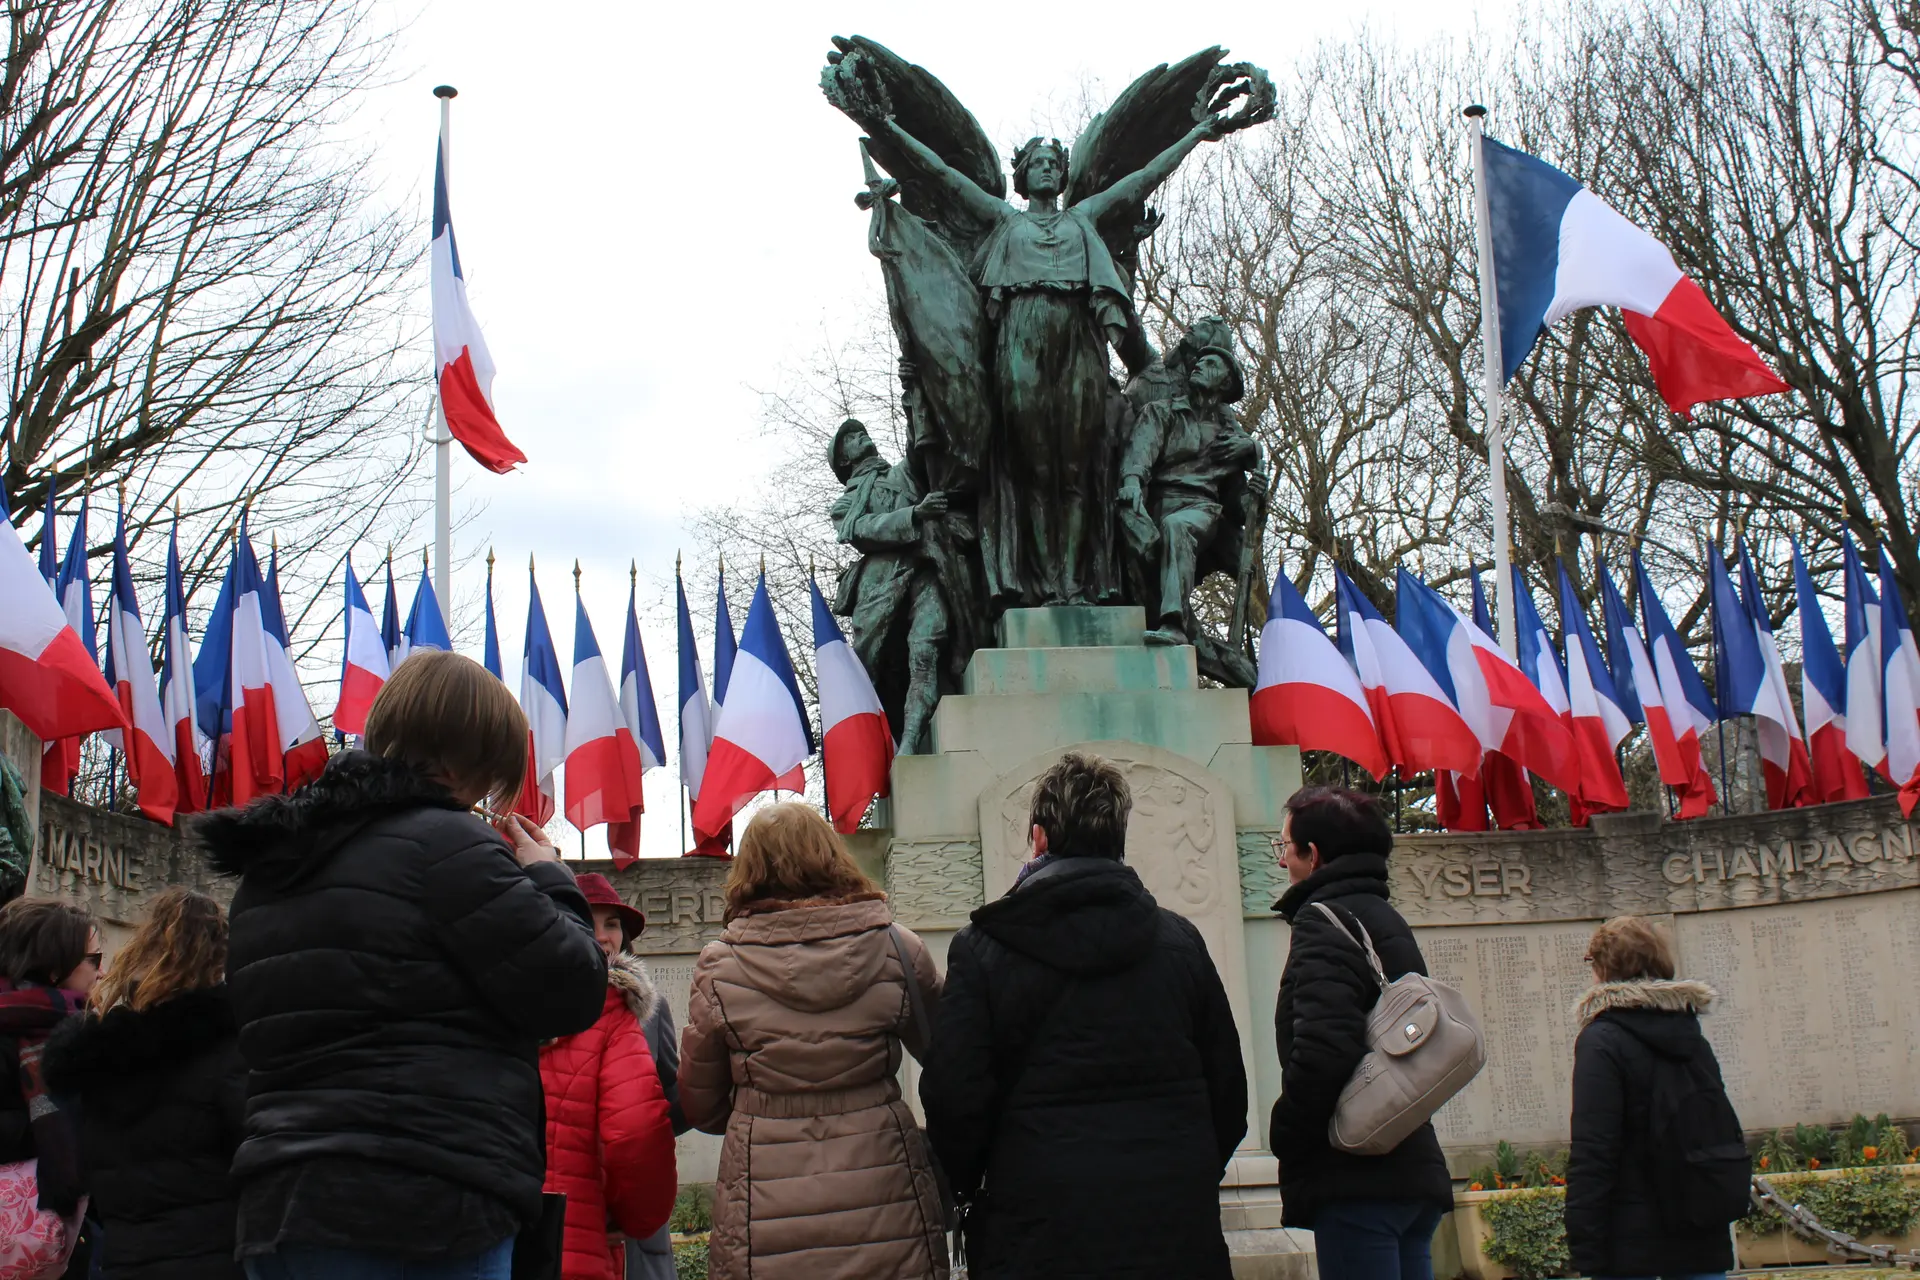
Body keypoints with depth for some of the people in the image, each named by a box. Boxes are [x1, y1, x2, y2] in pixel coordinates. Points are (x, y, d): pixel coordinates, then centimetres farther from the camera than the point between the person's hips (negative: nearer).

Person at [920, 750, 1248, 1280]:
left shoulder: (981, 949, -6)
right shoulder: (1180, 939, 3)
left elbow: (953, 1097, -9)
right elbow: (1228, 1089, 7)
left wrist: (971, 1186, 9)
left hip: (1039, 1228, -2)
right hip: (1177, 1226, 2)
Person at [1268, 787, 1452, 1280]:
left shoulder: (1324, 922, -9)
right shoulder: (1390, 921, 20)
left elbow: (1321, 1052, -22)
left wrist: (1285, 1139, -8)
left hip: (1357, 1184, -9)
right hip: (1412, 1173, 9)